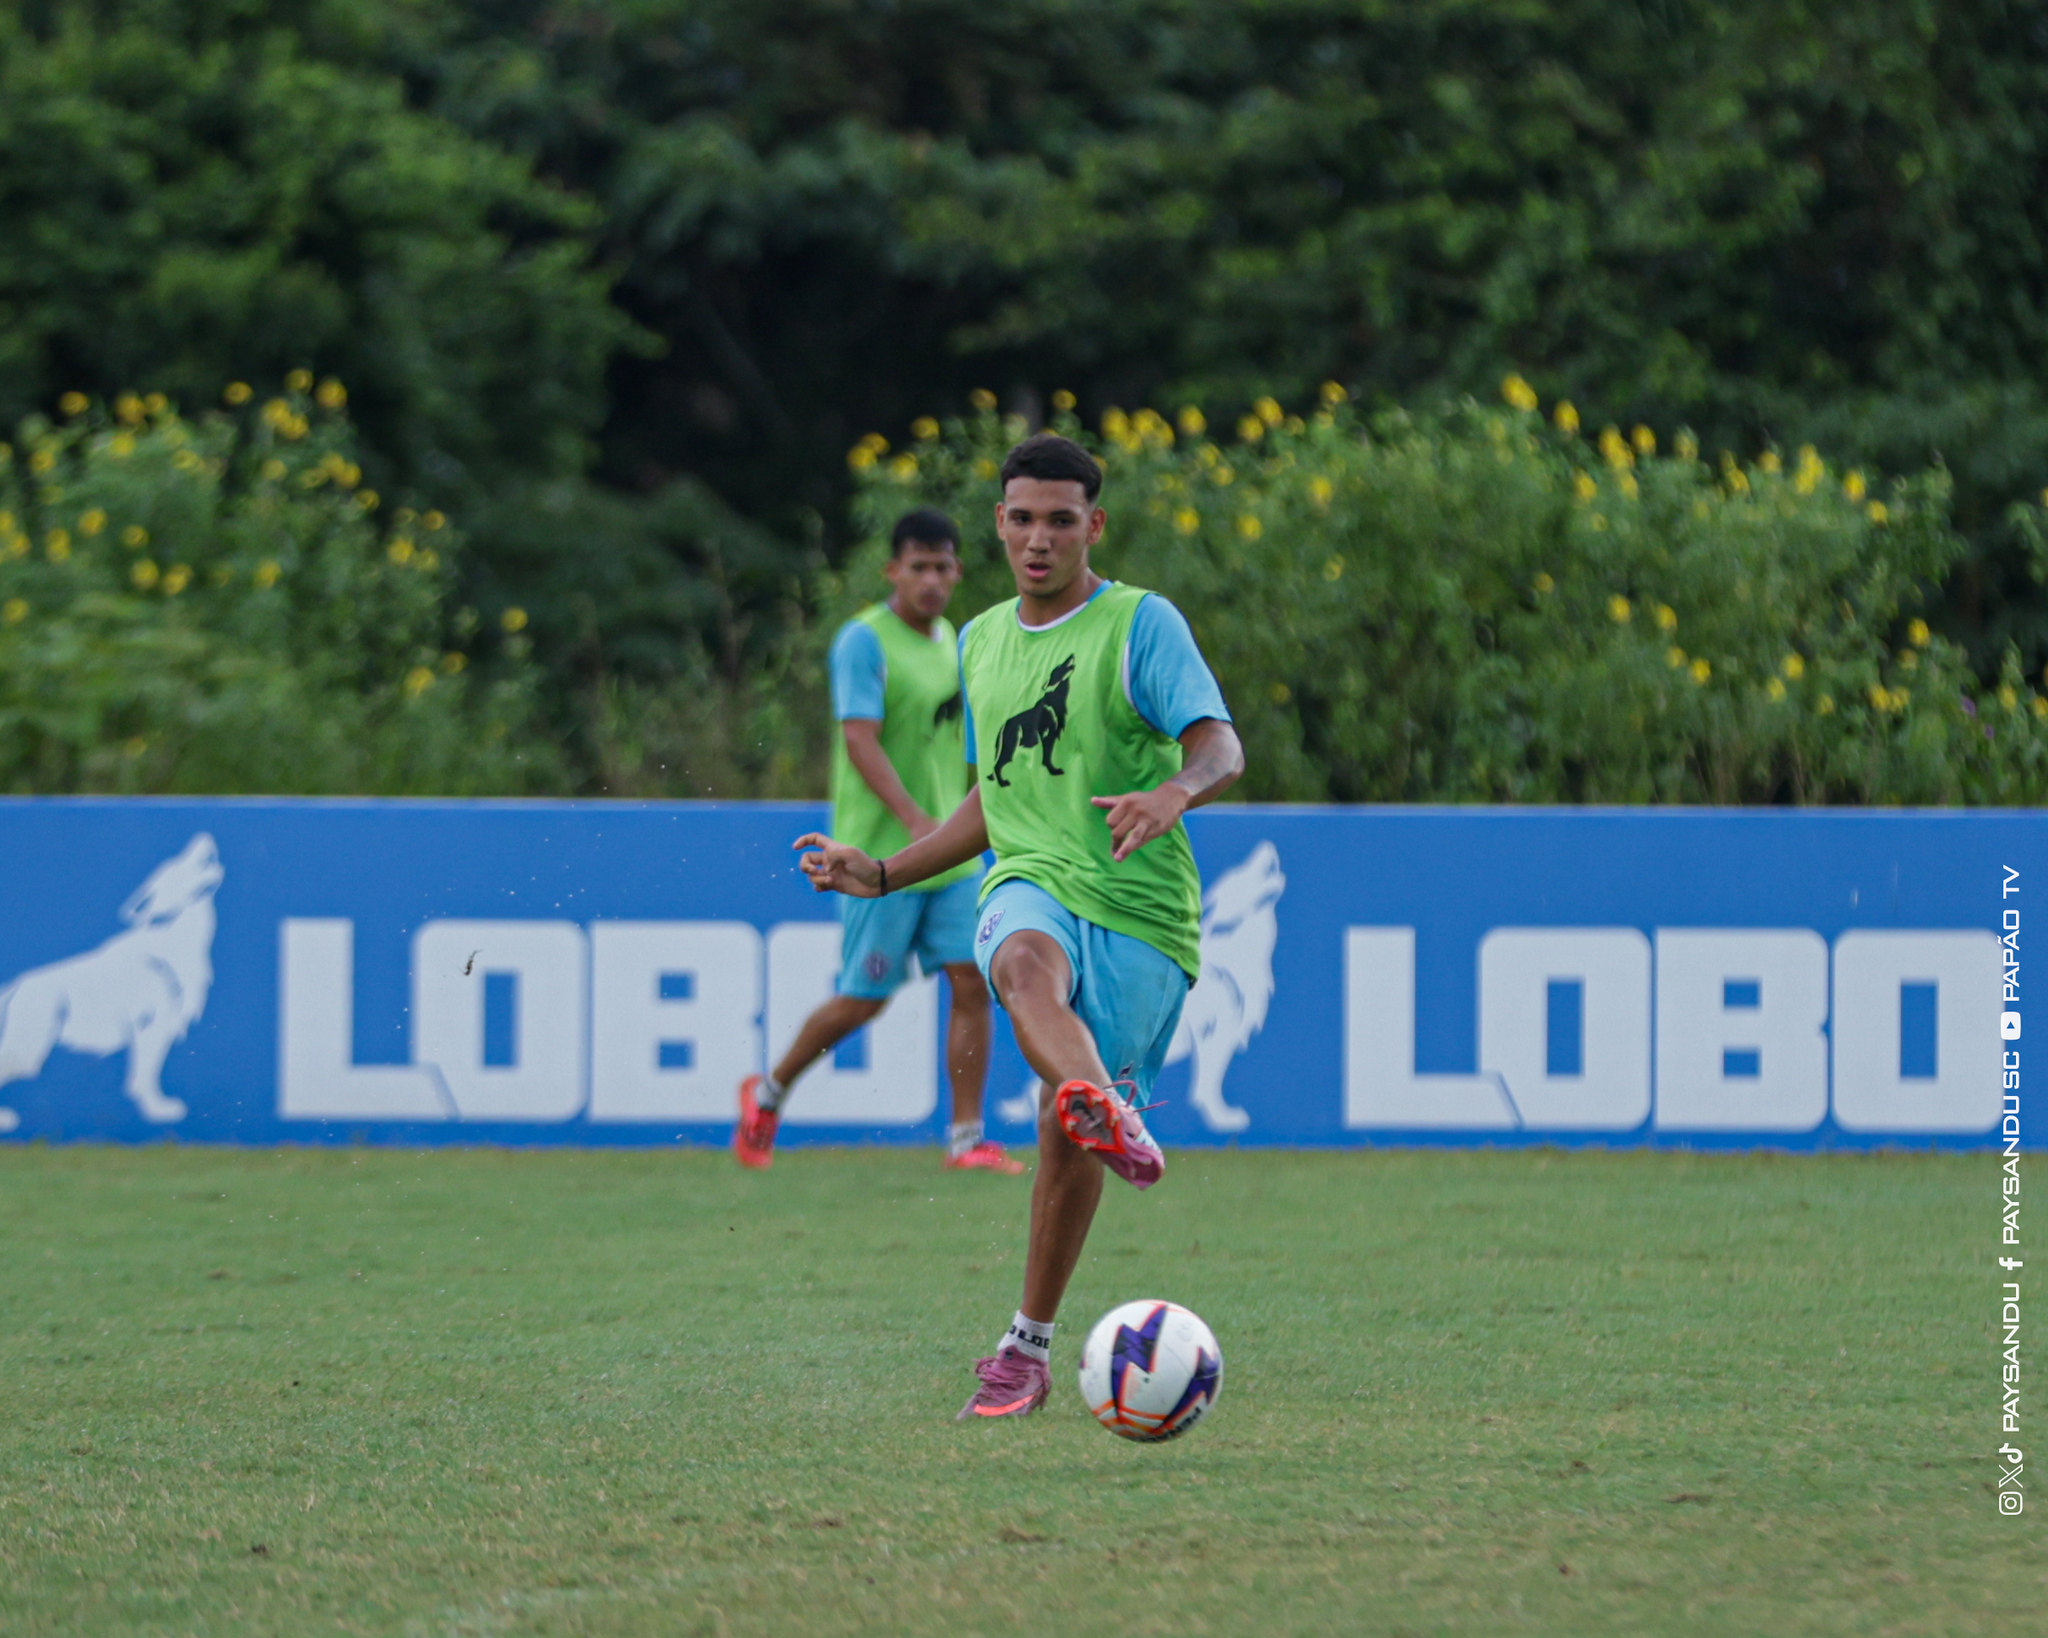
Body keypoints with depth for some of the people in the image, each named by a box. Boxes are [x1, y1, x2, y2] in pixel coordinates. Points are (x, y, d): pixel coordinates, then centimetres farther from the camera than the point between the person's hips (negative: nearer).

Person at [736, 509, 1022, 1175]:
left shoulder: (947, 638, 11)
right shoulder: (863, 641, -14)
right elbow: (861, 740, -23)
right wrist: (914, 819, -33)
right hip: (881, 856, -7)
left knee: (972, 982, -4)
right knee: (863, 999, 1)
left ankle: (967, 1138, 0)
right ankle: (769, 1092, 23)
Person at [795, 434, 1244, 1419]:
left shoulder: (1142, 624, 0)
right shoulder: (983, 644, 19)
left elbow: (1221, 749, -12)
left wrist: (1173, 793, -35)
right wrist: (882, 875, 25)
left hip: (1139, 913, -3)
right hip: (1033, 884, 3)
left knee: (1064, 1135, -8)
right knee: (1026, 961, -36)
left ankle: (1029, 1349, 9)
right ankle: (1109, 1113, -65)